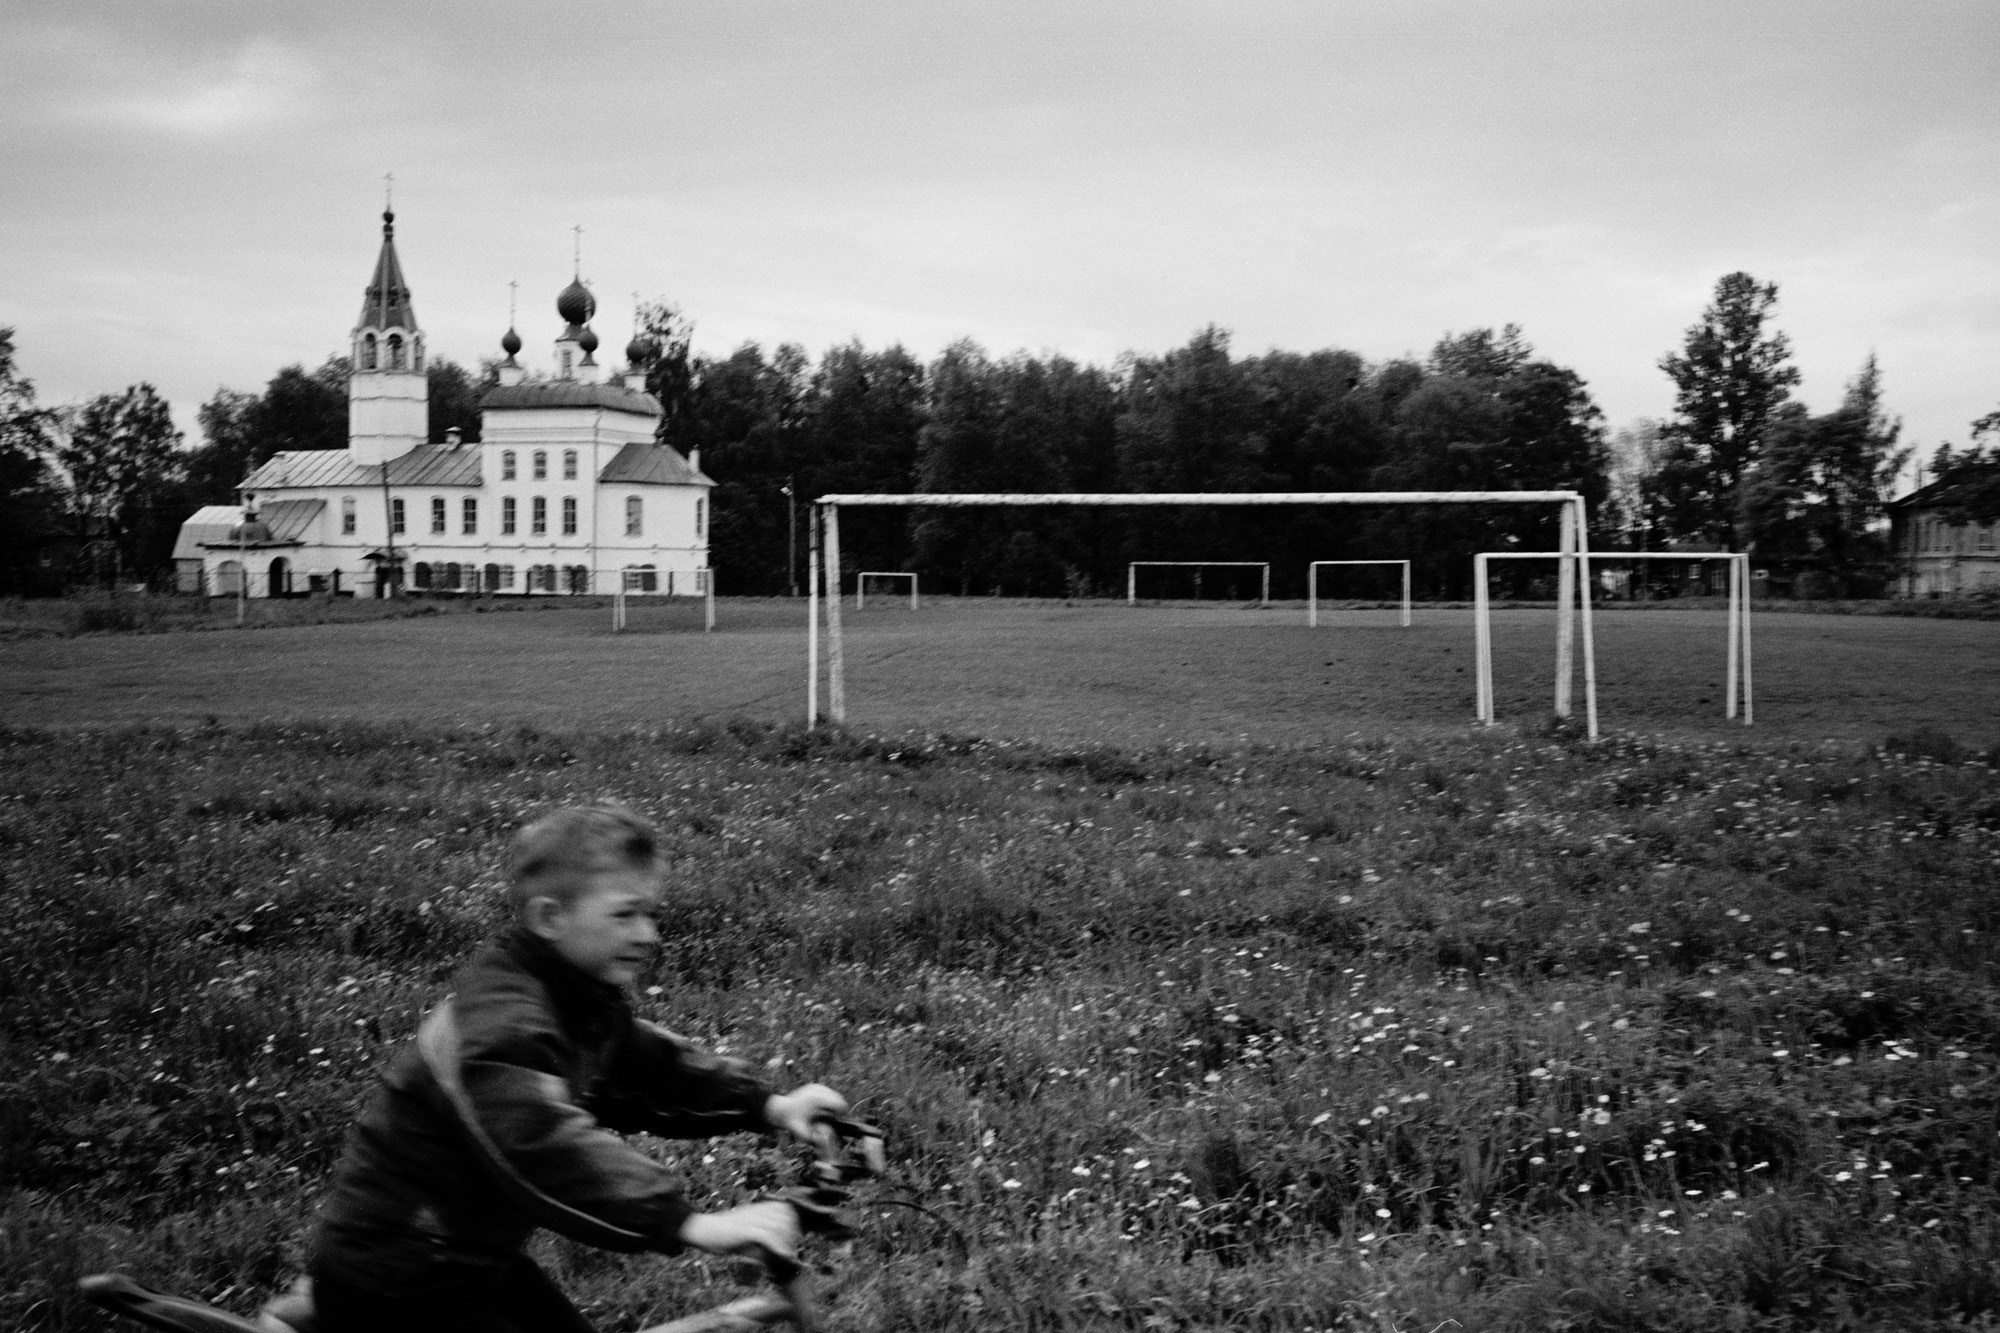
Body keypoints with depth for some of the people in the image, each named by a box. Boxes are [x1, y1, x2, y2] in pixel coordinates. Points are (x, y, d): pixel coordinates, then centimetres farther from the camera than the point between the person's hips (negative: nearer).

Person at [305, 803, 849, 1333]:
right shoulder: (497, 1025, -30)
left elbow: (648, 1065, 9)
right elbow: (547, 1146, -42)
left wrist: (765, 1106, -5)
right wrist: (689, 1225, -49)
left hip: (471, 1259, 10)